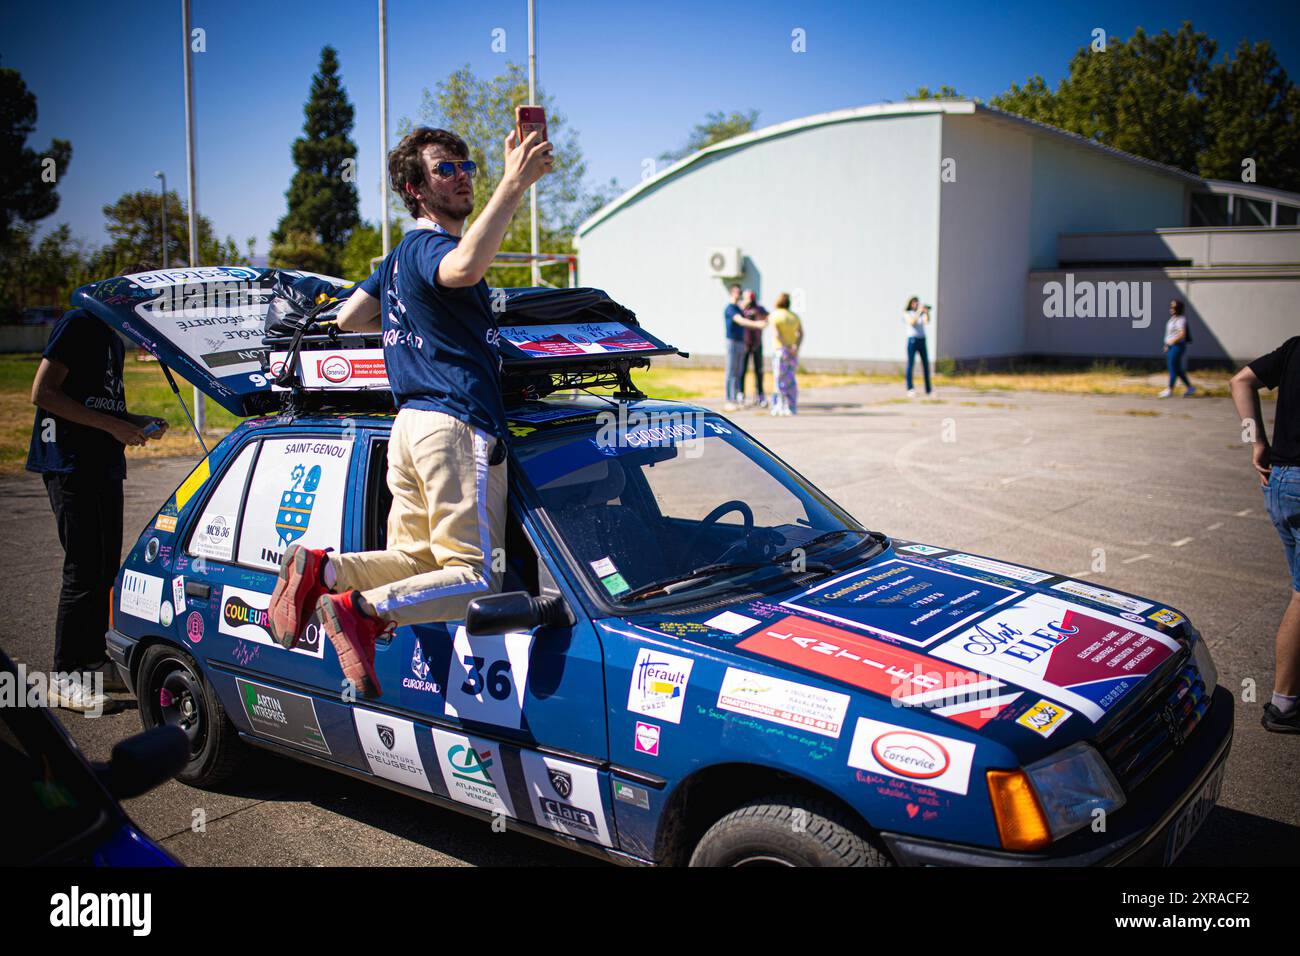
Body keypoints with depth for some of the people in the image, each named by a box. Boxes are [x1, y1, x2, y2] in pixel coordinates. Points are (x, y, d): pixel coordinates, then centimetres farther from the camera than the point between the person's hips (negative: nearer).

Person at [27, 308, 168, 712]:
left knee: (106, 568, 12)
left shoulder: (114, 338, 18)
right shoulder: (77, 324, -10)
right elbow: (42, 394, -17)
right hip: (70, 464, -9)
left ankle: (94, 662, 23)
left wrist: (137, 421, 8)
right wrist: (113, 425, -19)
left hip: (105, 465, 9)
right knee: (83, 571, -8)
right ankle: (64, 678, 1)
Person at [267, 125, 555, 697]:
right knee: (475, 576, -8)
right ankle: (364, 610, -23)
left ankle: (322, 568, -6)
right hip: (458, 424, -9)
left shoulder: (400, 256, 23)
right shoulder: (430, 245, -7)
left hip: (410, 421, 9)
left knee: (415, 557, 14)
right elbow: (464, 268, -33)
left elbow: (349, 318, 32)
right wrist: (514, 185, -36)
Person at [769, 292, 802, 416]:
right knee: (790, 380, 9)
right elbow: (801, 333, 1)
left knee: (780, 380, -1)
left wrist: (788, 348, -18)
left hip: (781, 350, -5)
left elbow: (776, 334, -17)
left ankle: (780, 408, -2)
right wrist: (796, 347, -9)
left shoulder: (775, 315, -4)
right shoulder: (794, 316, 12)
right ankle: (792, 408, 6)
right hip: (794, 353, 5)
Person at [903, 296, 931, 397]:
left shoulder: (922, 314, 12)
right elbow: (912, 322, -17)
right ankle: (910, 389, -12)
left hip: (922, 340, 5)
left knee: (926, 365, 4)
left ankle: (928, 390, 10)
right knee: (910, 364, -9)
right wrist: (919, 312, -23)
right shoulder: (907, 314, 2)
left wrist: (927, 312, -22)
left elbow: (927, 322, -7)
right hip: (912, 340, -5)